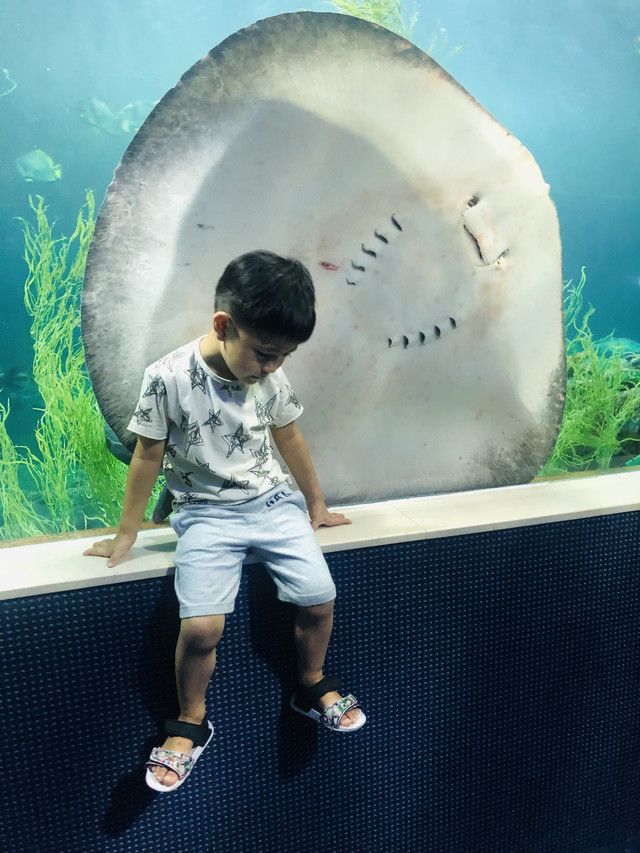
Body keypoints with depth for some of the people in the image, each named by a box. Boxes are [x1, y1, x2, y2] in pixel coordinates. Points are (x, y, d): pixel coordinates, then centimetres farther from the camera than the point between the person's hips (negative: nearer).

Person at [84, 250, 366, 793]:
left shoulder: (270, 374, -4)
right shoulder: (168, 378, -17)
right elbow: (148, 456, -6)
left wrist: (316, 506, 20)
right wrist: (126, 534, 4)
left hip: (273, 501, 4)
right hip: (207, 512, -3)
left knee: (319, 599, -9)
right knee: (201, 626, -20)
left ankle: (312, 687, 22)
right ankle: (190, 724, 11)